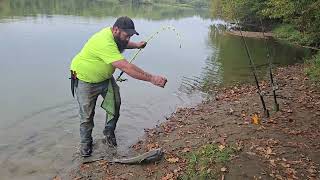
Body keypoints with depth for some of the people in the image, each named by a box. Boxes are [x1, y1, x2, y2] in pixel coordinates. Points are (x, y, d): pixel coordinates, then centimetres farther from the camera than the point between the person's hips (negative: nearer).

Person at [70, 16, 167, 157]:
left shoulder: (113, 34, -9)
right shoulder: (105, 43, -39)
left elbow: (121, 44, 19)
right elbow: (126, 67, -45)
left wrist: (135, 45, 4)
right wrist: (152, 78, -44)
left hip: (104, 77, 8)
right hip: (85, 80, -7)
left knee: (115, 104, -1)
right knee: (87, 115, 3)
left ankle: (109, 132, 22)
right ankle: (85, 143, 26)